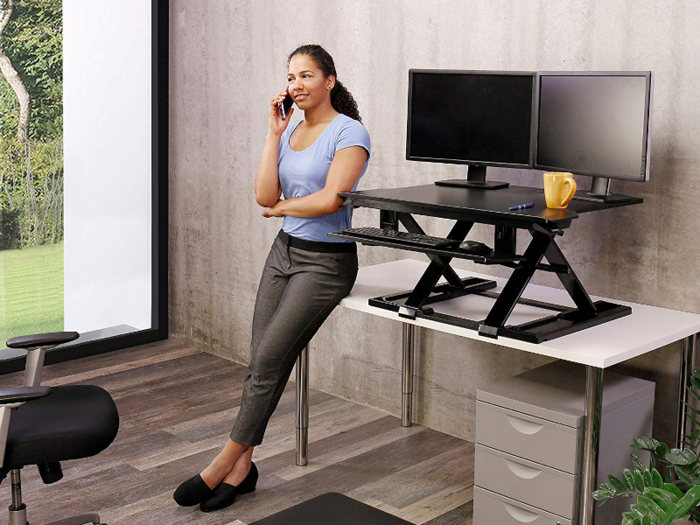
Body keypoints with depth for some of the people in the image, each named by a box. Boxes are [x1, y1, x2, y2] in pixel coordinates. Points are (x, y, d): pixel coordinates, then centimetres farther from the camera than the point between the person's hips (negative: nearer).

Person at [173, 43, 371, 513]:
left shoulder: (349, 133, -10)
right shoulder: (291, 131, 11)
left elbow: (330, 200, -21)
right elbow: (265, 195, 0)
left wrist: (282, 207, -4)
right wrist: (274, 134, -1)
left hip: (326, 261, -7)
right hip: (285, 250, 7)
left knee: (269, 359, -9)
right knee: (261, 362, 3)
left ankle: (225, 464, 2)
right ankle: (243, 466, 11)